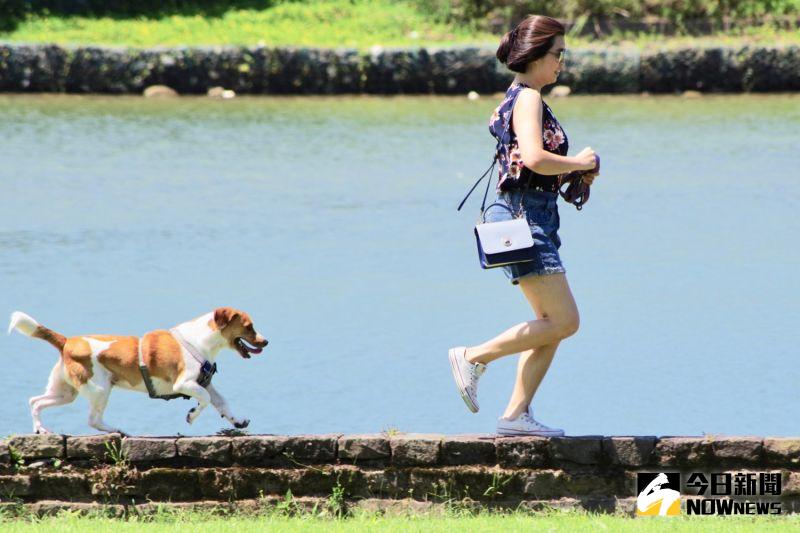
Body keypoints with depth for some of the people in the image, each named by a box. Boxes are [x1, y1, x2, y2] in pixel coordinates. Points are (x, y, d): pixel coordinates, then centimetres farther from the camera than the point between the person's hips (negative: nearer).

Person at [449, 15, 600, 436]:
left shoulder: (521, 98, 19)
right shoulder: (527, 98, -12)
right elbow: (534, 158, -26)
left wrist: (574, 174, 12)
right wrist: (579, 163, -10)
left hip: (529, 217, 10)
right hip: (523, 216, -10)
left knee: (553, 324, 7)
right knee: (564, 320, -11)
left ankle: (516, 414, 6)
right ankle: (474, 358, -5)